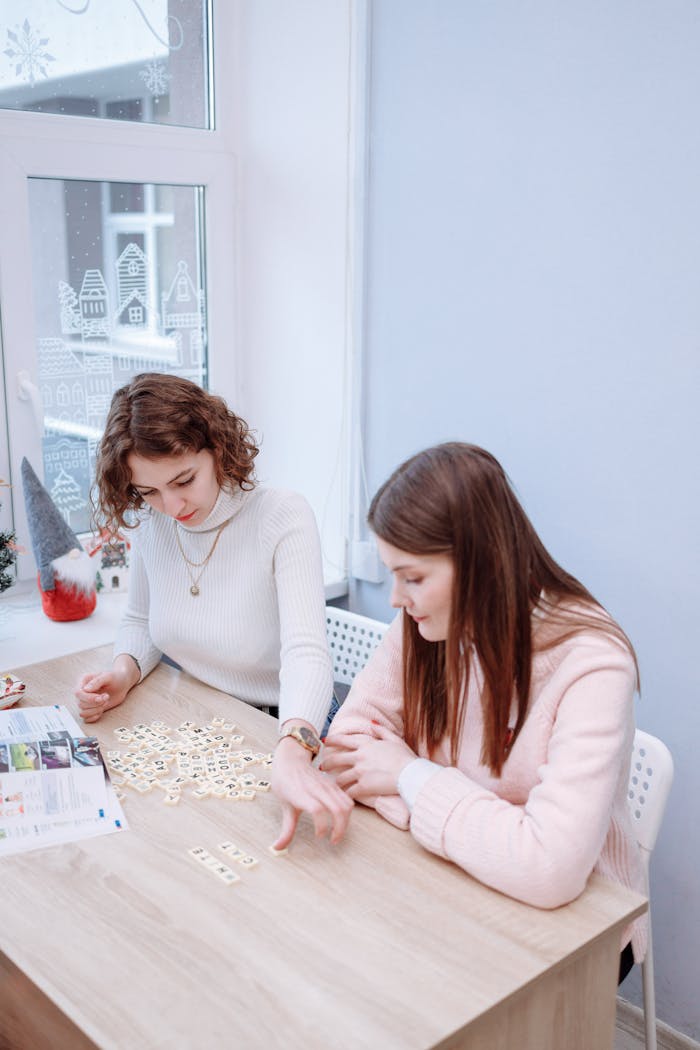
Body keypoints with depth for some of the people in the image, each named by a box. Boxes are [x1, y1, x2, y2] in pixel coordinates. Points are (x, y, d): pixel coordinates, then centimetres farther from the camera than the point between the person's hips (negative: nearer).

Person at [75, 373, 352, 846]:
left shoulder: (284, 518, -20)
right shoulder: (151, 523, -4)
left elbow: (305, 652, -32)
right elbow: (140, 621, 13)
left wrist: (292, 753, -50)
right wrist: (125, 671, -10)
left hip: (278, 728, -5)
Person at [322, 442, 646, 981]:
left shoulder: (590, 663, -27)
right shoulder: (427, 623, -8)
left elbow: (550, 867, -36)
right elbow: (348, 742, -8)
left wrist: (411, 776, -24)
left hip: (575, 914, -5)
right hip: (453, 885, 5)